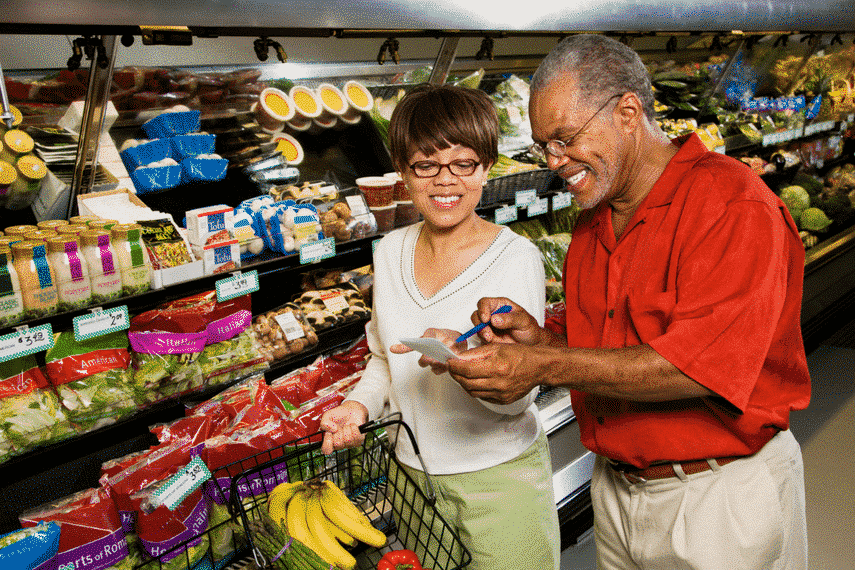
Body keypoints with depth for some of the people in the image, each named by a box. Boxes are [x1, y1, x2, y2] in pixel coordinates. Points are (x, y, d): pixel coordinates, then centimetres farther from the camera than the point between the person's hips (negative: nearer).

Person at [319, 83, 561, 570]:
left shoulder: (517, 257, -16)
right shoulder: (390, 251, 0)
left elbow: (519, 395, -19)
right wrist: (359, 406, -6)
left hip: (501, 478, -4)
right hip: (411, 473, 5)